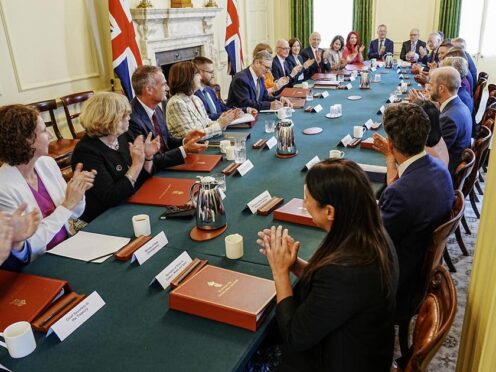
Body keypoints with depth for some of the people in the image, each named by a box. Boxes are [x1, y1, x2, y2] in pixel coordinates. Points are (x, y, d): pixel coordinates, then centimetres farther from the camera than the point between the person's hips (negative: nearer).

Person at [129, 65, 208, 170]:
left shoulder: (156, 109, 4)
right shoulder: (132, 119, -21)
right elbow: (149, 162, -20)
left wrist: (184, 141, -1)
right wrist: (184, 150, -20)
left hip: (166, 167, 7)